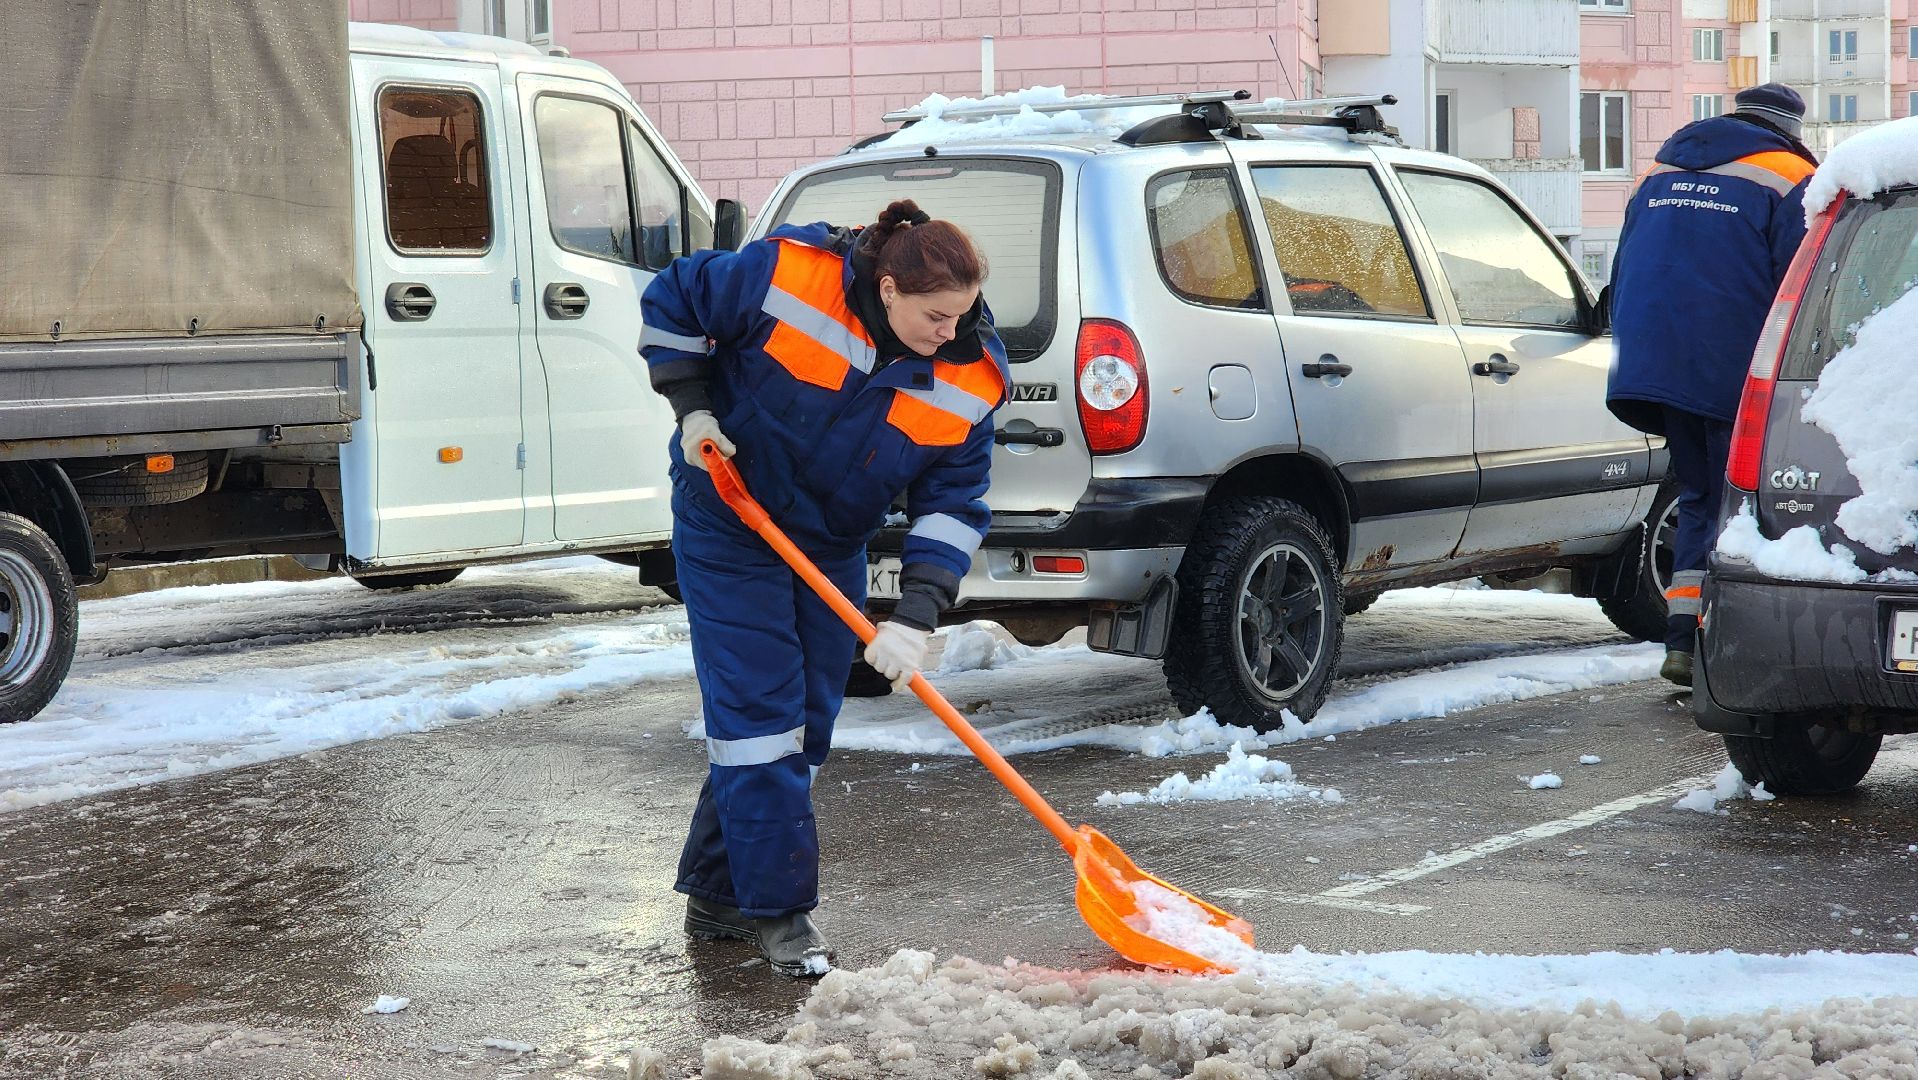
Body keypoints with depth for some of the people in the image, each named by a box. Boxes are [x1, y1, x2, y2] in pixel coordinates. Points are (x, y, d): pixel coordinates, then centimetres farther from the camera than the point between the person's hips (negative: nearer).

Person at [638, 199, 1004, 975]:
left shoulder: (969, 380, -16)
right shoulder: (786, 275, -25)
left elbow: (952, 505, -13)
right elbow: (672, 300, -9)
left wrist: (915, 618, -23)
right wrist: (693, 409, -14)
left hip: (831, 548, 5)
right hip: (729, 526, -5)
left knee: (802, 727, 9)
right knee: (759, 712, -9)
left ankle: (717, 895, 23)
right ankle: (776, 909, -3)